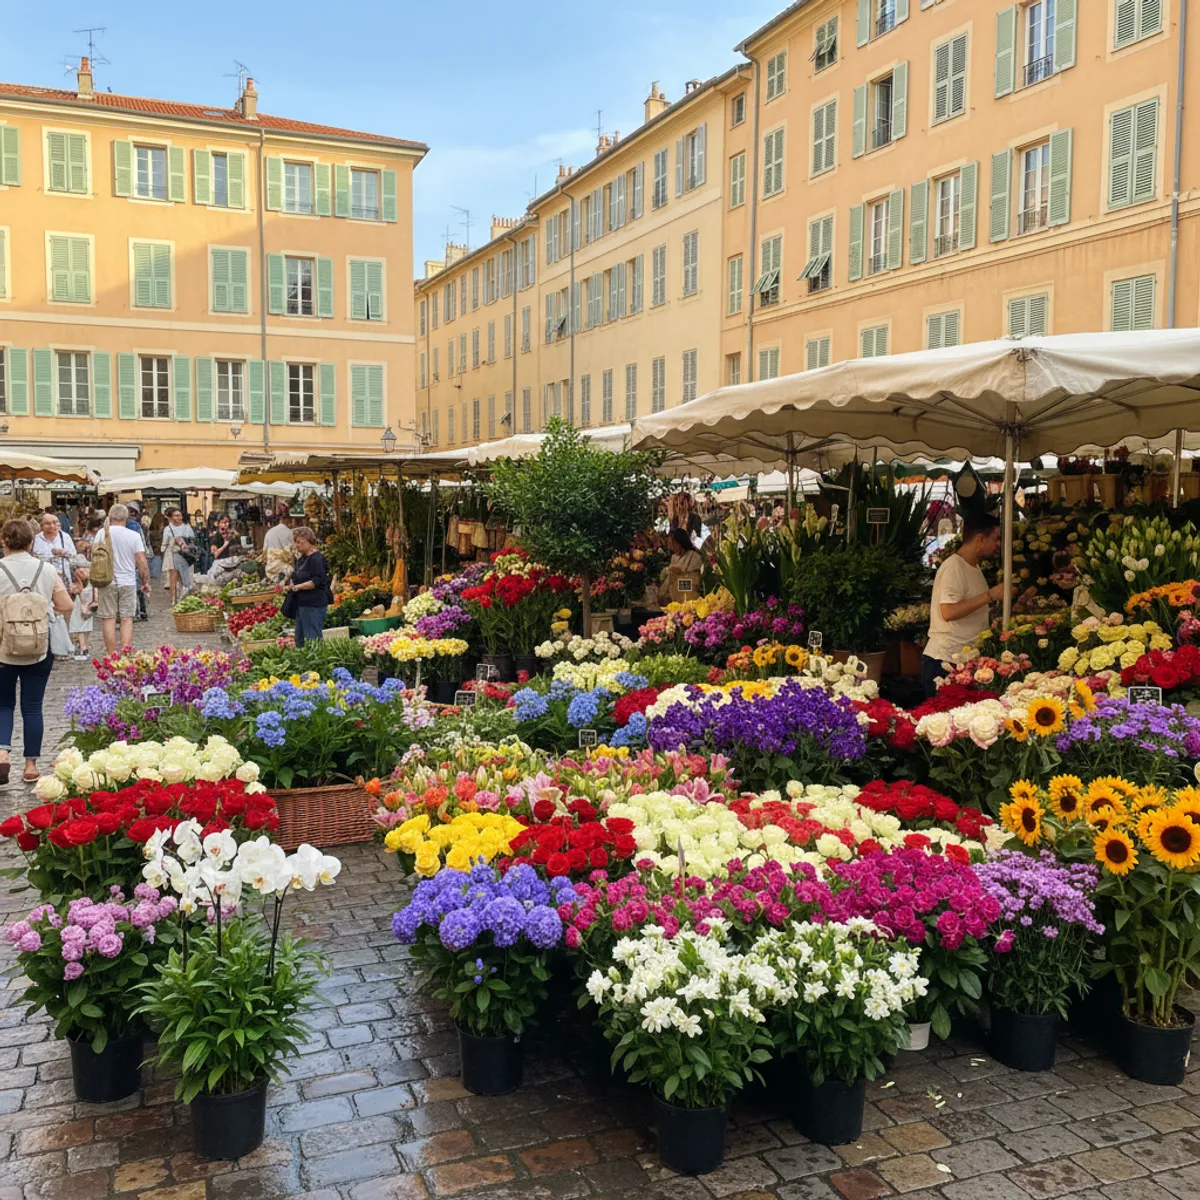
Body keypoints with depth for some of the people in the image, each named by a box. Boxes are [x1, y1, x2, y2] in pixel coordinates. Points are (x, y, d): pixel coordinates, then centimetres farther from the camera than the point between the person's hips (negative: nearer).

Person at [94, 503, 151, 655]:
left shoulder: (102, 533, -2)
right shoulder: (134, 536, -3)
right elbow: (142, 561, -5)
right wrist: (146, 582, 5)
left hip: (107, 581, 0)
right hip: (128, 582, 0)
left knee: (109, 618, 4)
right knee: (127, 619, 4)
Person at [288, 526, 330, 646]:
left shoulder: (316, 558, -13)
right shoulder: (302, 559, 17)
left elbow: (317, 581, -21)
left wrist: (299, 587, -22)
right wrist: (292, 584, 8)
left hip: (314, 605, -10)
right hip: (302, 604, 10)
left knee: (312, 638, -9)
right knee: (299, 638, 13)